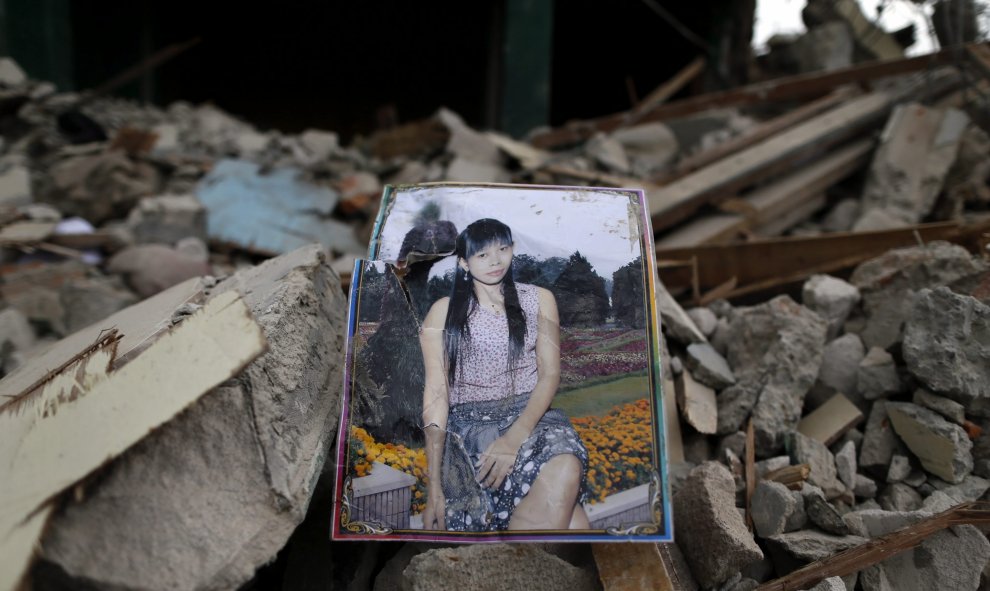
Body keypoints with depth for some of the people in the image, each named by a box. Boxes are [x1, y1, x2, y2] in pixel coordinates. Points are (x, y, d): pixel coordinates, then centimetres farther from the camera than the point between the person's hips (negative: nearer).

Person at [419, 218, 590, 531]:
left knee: (566, 469, -36)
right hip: (469, 425, -2)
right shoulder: (443, 312, 6)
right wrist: (434, 486, -8)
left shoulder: (539, 299, 12)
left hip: (531, 416, 3)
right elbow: (436, 392, 0)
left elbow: (550, 374, 4)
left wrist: (516, 435, -16)